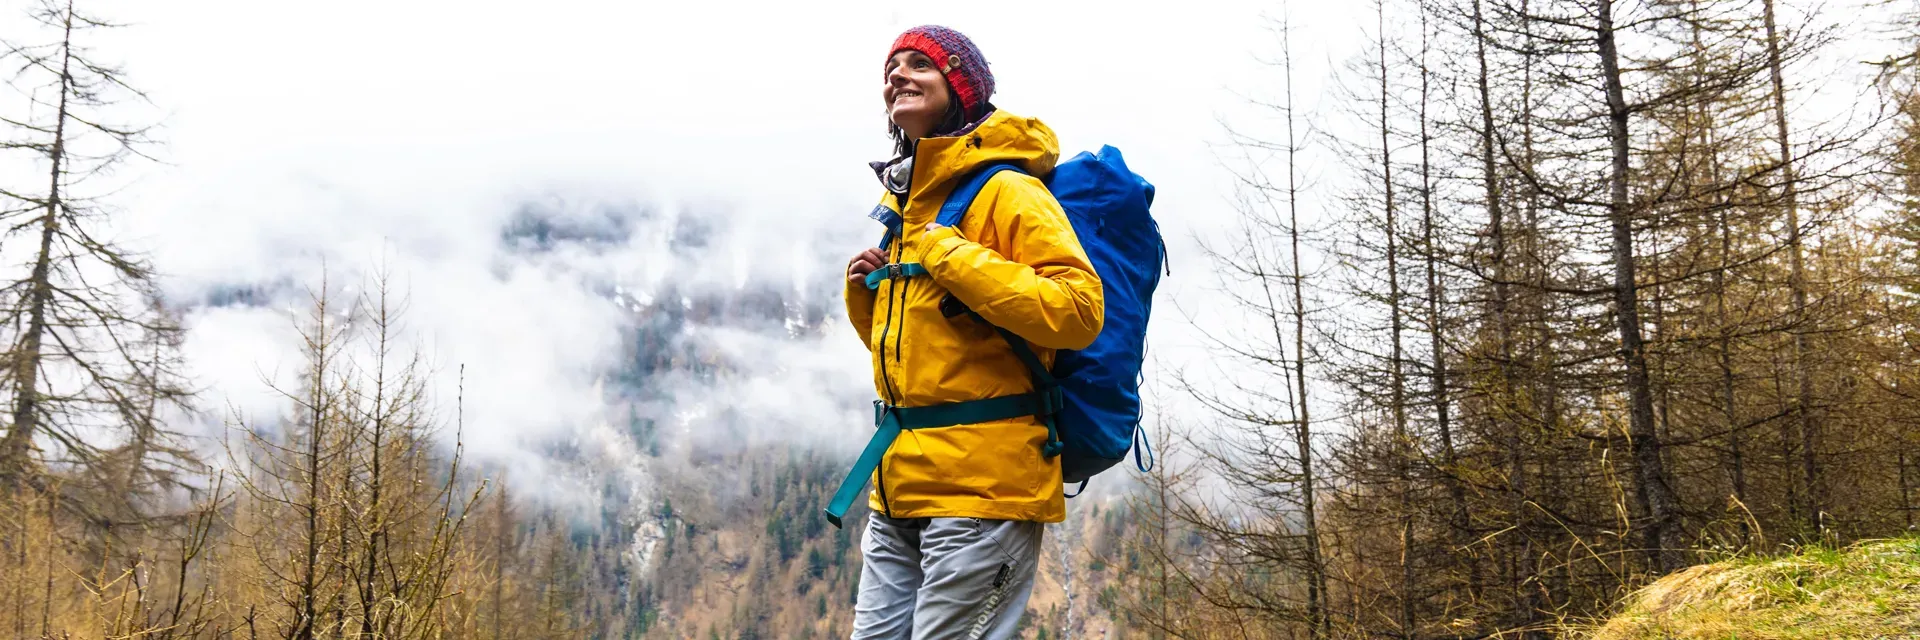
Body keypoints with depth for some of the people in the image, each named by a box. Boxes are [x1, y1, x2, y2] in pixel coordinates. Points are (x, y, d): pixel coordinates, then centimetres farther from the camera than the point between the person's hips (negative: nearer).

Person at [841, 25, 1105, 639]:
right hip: (900, 487, 8)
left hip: (983, 482, -8)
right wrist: (866, 292, 7)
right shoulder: (903, 203, 17)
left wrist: (952, 255, -18)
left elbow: (1078, 311, -19)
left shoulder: (1005, 190, -7)